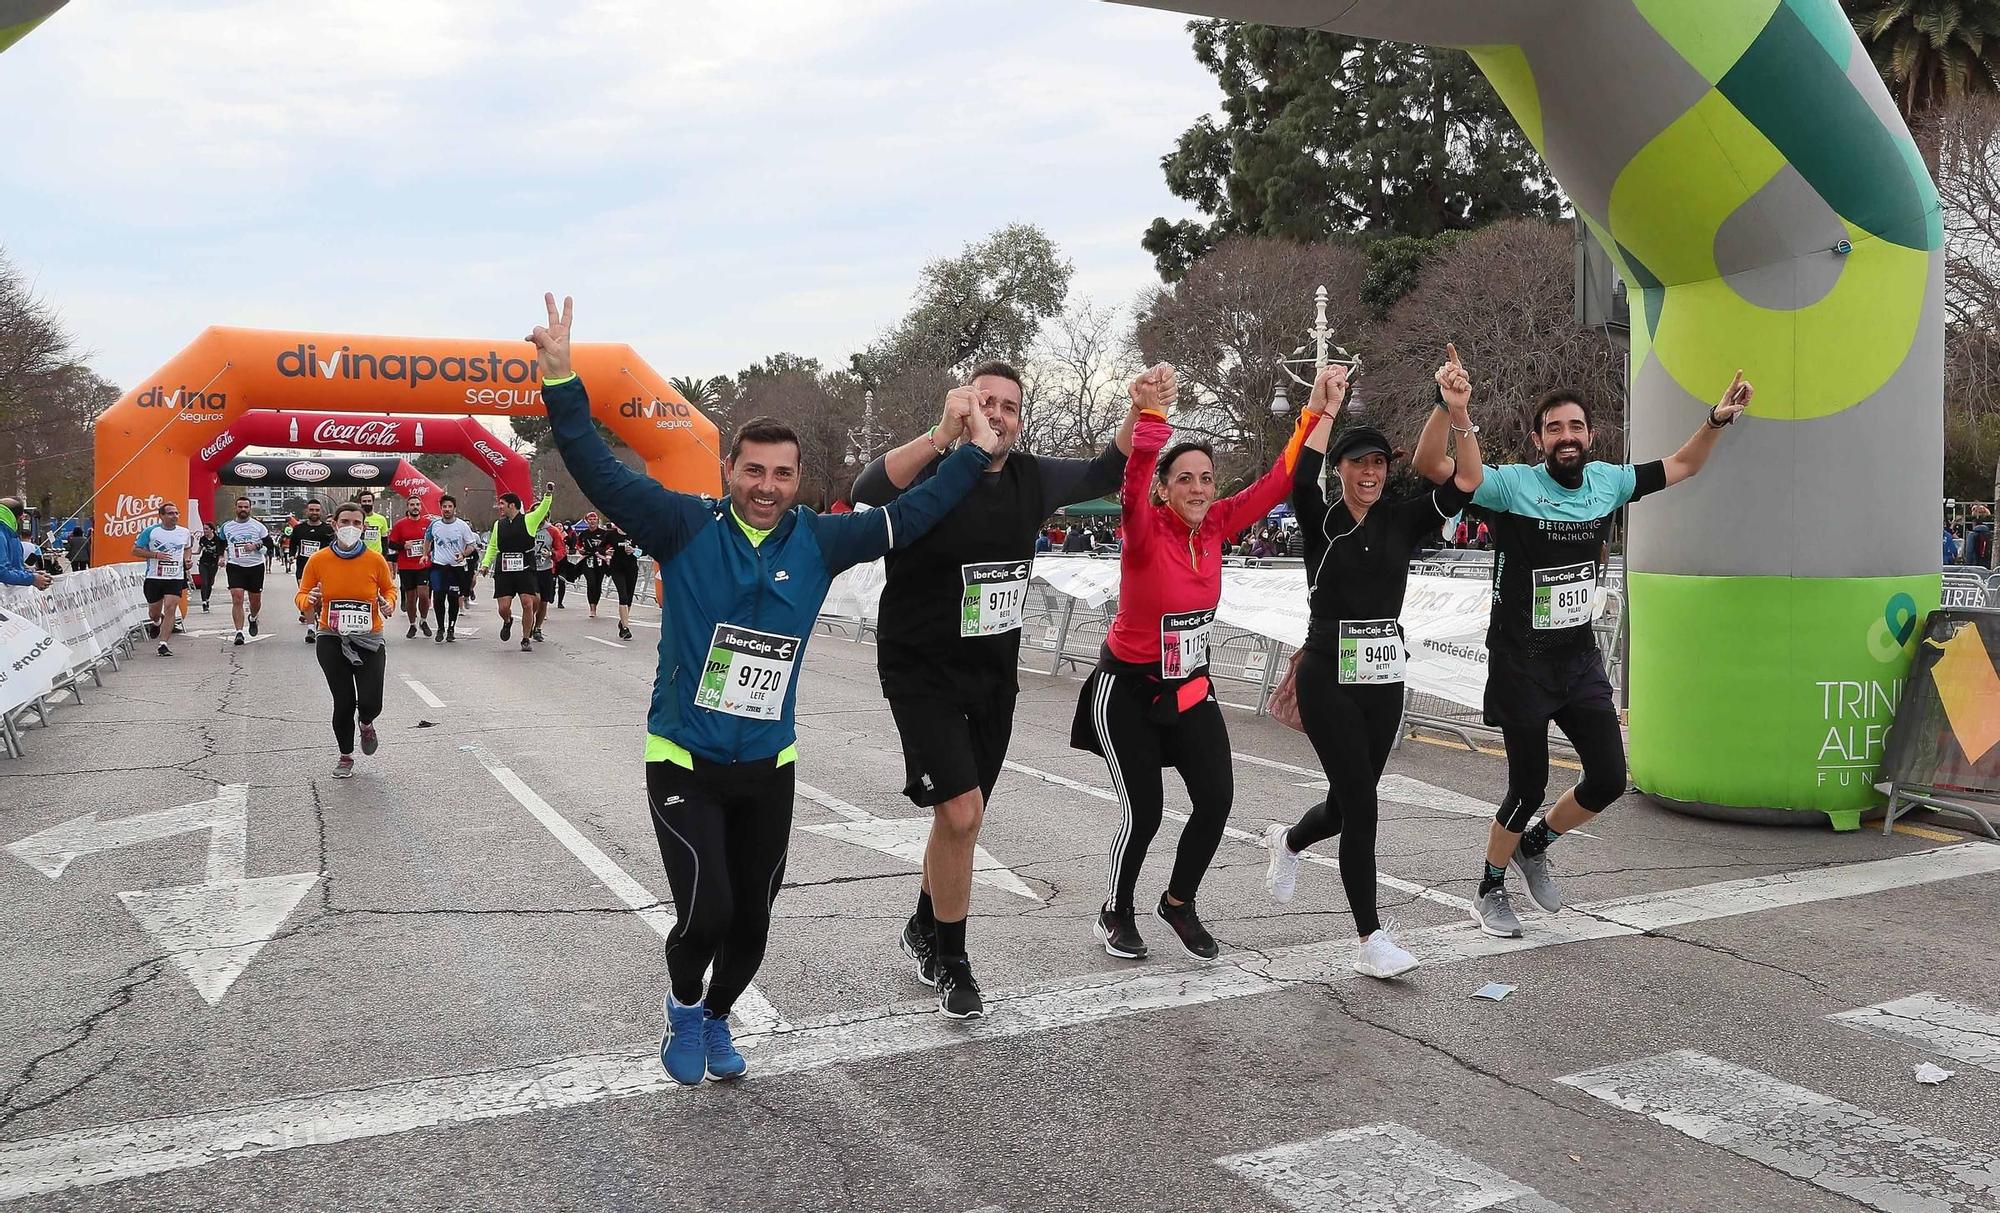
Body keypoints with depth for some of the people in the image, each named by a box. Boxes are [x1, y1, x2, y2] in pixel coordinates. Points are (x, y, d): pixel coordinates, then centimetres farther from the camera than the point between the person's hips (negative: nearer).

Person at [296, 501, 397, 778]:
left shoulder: (375, 560, -4)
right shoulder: (318, 560, -4)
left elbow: (389, 588, 13)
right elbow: (302, 596, 5)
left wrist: (389, 603, -9)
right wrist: (310, 601, -18)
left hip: (369, 640, 0)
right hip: (332, 640, 0)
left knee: (371, 703, -8)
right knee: (344, 702, 1)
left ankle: (366, 724, 32)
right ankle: (346, 757, 25)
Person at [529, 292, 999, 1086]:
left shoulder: (818, 541, -1)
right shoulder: (686, 528, -9)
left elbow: (906, 517, 7)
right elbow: (600, 474, -14)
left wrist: (975, 455, 8)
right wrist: (561, 381, -24)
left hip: (768, 767, 3)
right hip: (684, 761, -3)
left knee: (751, 922, 12)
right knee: (706, 912, -14)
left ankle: (716, 1019, 43)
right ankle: (683, 1005, 21)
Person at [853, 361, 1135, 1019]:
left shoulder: (1032, 478, 0)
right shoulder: (932, 474, -17)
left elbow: (1102, 473, 13)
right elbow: (868, 489, -37)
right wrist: (944, 435, -49)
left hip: (996, 672, 6)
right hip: (923, 674, -6)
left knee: (961, 814, 16)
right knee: (962, 810, -15)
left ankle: (924, 929, 41)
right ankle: (951, 962, 7)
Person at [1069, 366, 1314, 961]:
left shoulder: (1215, 527, -5)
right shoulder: (1145, 530, -20)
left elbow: (1275, 483, -1)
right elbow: (1132, 483, -40)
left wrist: (1313, 416, -6)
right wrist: (1151, 414, -54)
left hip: (1189, 685, 5)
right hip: (1127, 689, -5)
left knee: (1217, 799, -4)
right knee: (1144, 812, -3)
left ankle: (1179, 902, 23)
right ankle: (1115, 914, 24)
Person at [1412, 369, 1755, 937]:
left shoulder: (1607, 482, 2)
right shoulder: (1514, 484, -15)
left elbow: (1681, 466, 18)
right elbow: (1430, 466, -27)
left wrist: (1717, 420, 4)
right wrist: (1449, 411, -44)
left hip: (1581, 660, 5)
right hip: (1521, 662, -5)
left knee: (1609, 779, 5)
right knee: (1528, 786, 2)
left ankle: (1534, 847, 33)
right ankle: (1490, 891, 25)